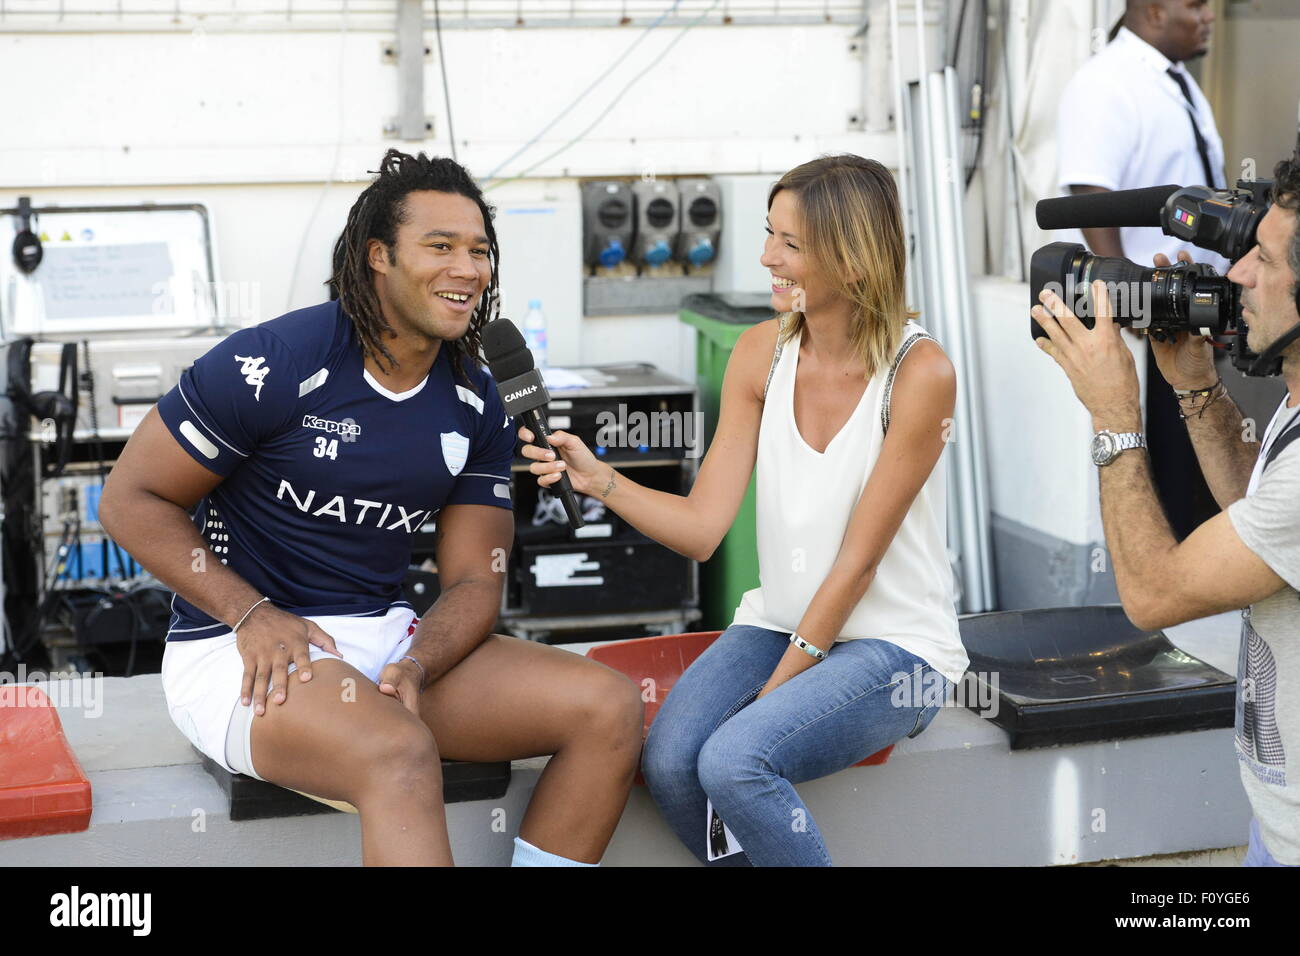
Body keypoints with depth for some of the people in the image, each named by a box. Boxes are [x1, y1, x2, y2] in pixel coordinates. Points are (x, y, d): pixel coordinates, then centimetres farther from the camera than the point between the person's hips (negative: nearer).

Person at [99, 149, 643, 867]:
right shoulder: (276, 364, -13)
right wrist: (253, 615, -18)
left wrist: (413, 667, -17)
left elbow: (474, 581, 5)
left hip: (386, 635, 7)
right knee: (401, 752, -38)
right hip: (239, 649, -6)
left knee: (610, 708, -9)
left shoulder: (476, 405, 5)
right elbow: (131, 499, -8)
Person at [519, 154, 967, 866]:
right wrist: (600, 480, -20)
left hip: (895, 647, -5)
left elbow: (857, 563, -15)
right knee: (668, 762, -21)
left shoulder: (920, 373, -15)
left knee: (733, 760, -28)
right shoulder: (761, 353, 0)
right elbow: (702, 527, -4)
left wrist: (774, 691, -15)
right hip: (779, 622, 5)